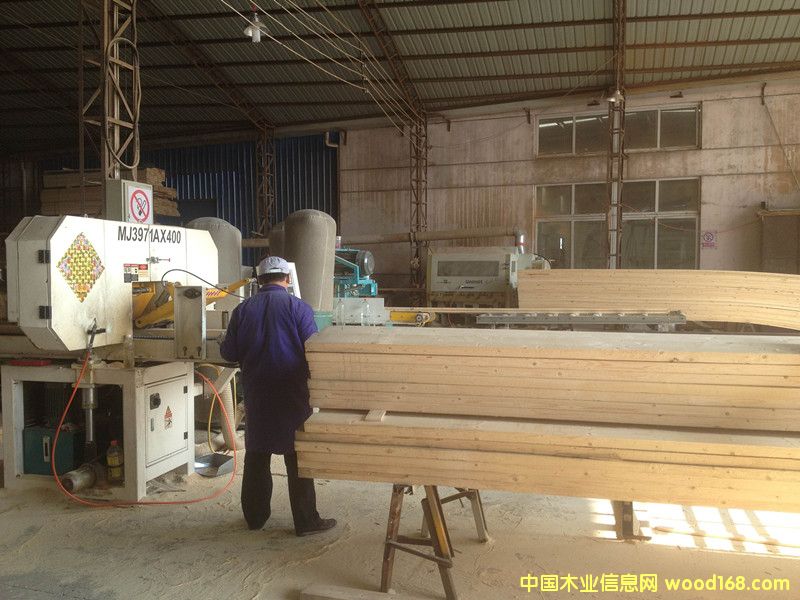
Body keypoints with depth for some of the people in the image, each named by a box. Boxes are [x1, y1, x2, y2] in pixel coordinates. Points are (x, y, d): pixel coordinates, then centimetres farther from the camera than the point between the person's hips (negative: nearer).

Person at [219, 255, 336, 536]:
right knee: (298, 456, 4)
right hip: (292, 396, -3)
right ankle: (306, 521, 9)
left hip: (256, 395, 4)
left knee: (256, 455, 15)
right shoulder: (298, 307, -10)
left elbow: (229, 352, 2)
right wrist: (310, 377, 6)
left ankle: (255, 516, 26)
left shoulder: (243, 309, 0)